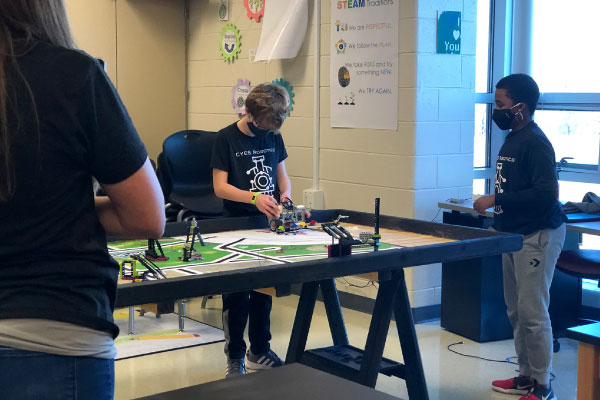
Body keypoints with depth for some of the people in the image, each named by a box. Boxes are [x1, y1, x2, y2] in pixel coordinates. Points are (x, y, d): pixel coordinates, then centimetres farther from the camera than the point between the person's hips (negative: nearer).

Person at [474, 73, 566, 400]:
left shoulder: (535, 143, -16)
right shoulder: (511, 140, 12)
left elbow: (546, 194, -24)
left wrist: (495, 200, -21)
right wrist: (499, 222, 15)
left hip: (538, 237, -9)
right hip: (514, 234, 9)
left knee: (532, 312, -6)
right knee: (516, 311, 14)